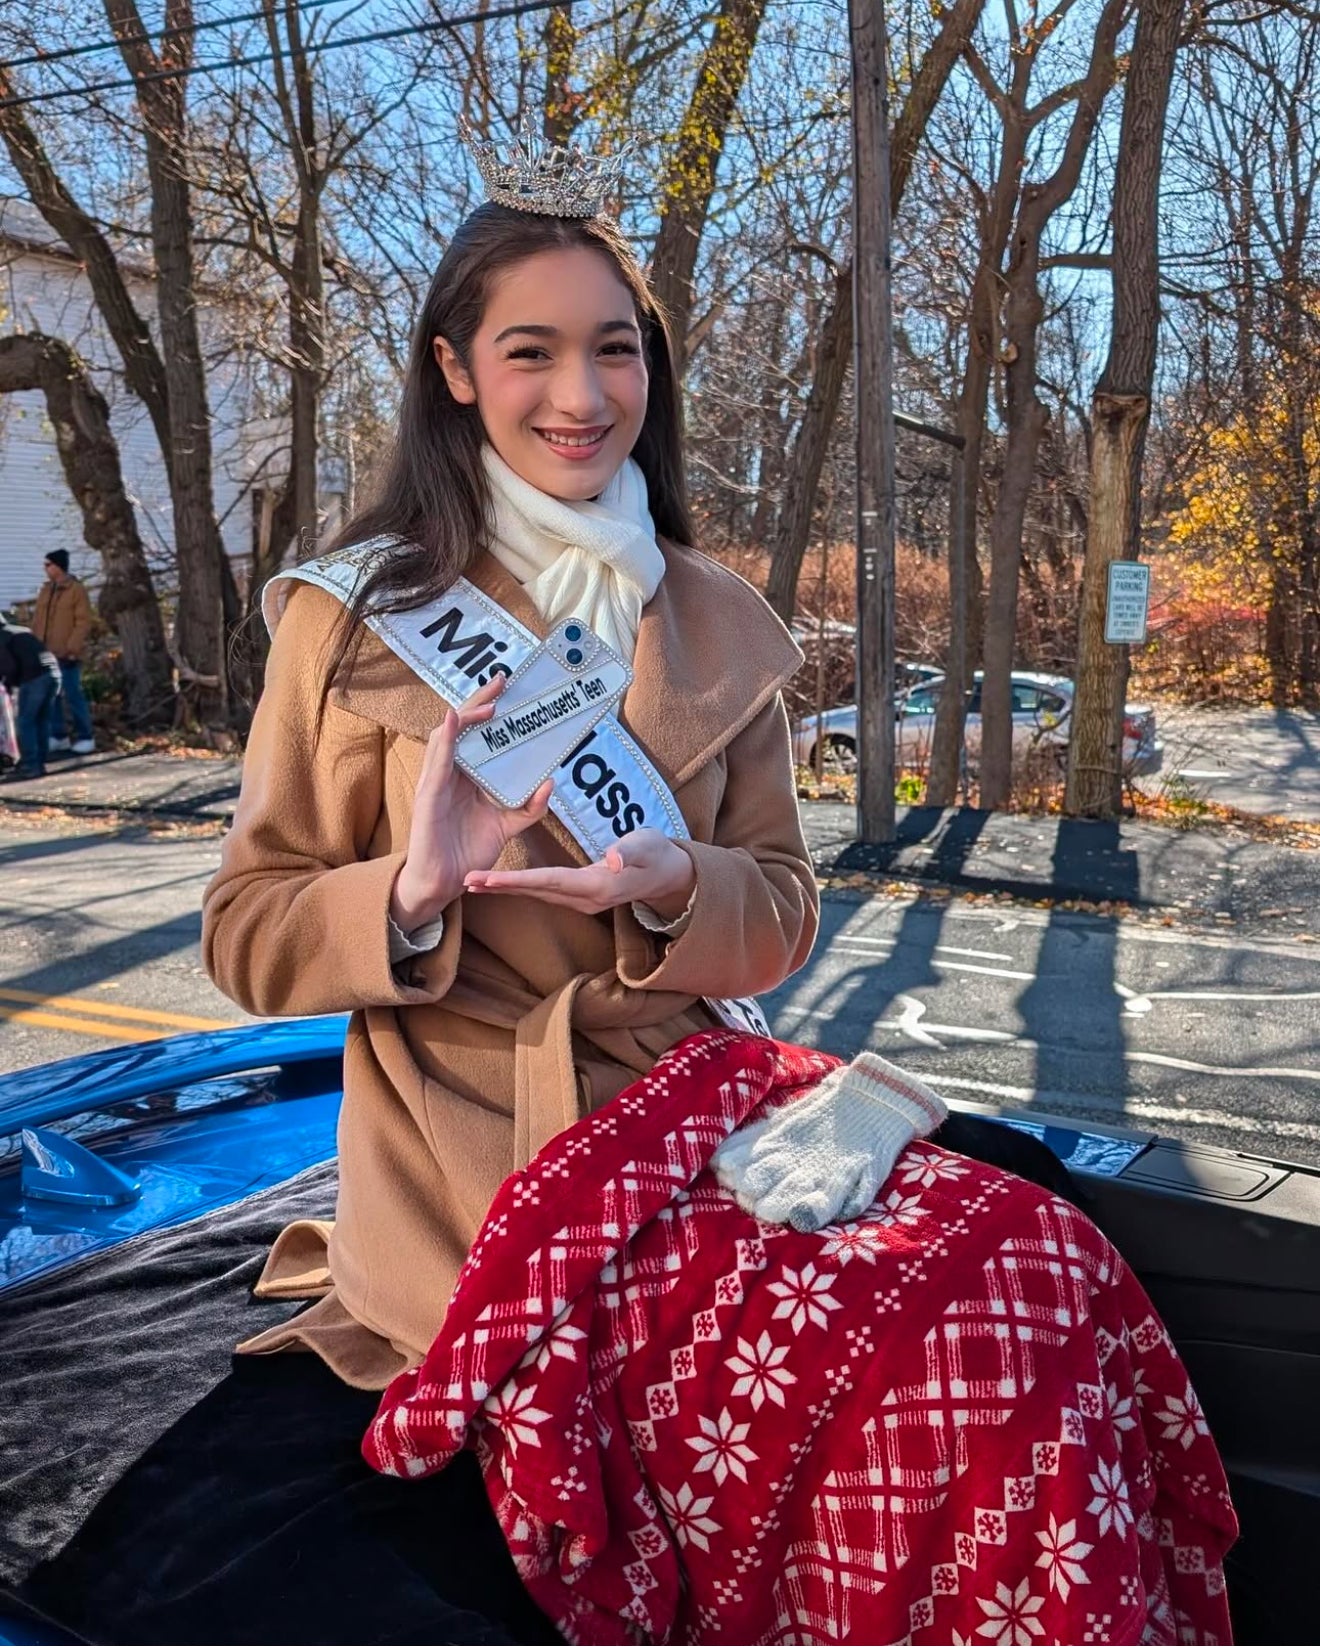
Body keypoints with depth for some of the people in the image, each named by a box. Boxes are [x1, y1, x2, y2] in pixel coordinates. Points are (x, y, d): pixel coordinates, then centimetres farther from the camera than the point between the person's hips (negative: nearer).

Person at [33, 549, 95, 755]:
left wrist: (72, 648, -17)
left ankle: (85, 737, 5)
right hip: (46, 653, 7)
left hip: (66, 655, -7)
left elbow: (84, 622, -11)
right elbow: (38, 621, 19)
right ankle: (57, 736, 18)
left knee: (73, 695, -5)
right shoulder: (45, 589, 14)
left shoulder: (76, 589, -6)